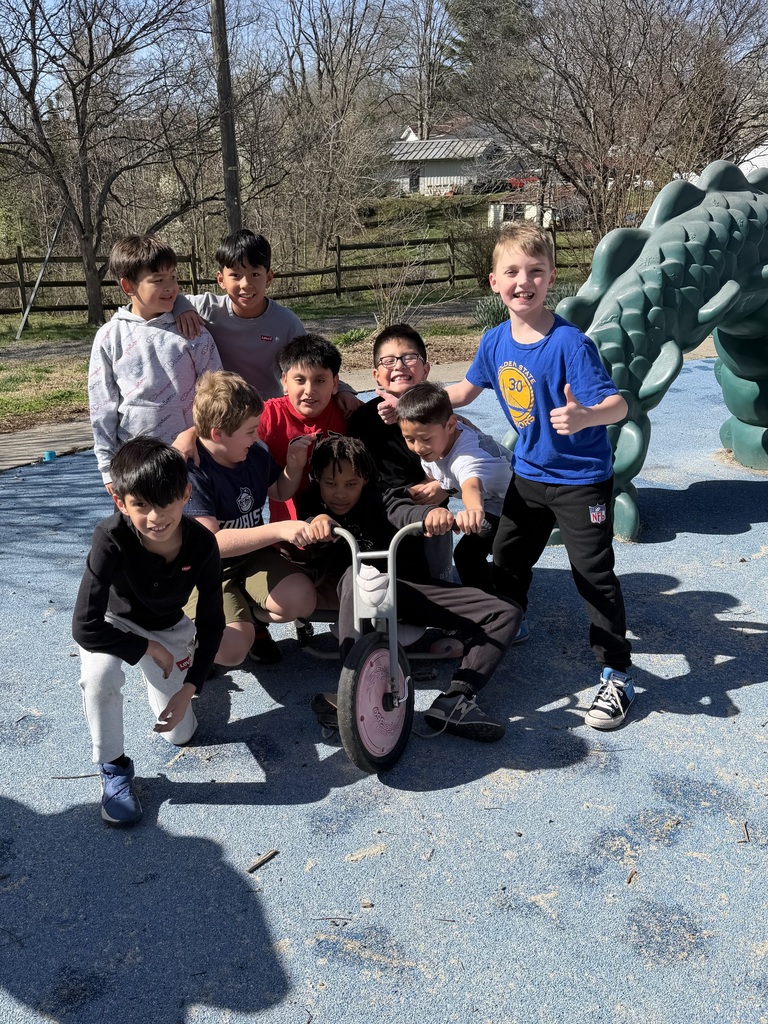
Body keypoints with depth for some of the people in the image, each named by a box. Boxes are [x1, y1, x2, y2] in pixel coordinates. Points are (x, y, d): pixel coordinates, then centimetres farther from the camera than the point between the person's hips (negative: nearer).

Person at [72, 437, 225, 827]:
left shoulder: (202, 543, -28)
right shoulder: (111, 538, -38)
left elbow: (212, 624, -15)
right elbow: (85, 628, -37)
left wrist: (188, 688, -18)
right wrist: (149, 648, -26)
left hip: (169, 628, 3)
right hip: (114, 623, -2)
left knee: (180, 734, 6)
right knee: (100, 672, -38)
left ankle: (187, 671, 38)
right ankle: (114, 768, -12)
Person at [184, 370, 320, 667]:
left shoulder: (255, 454, -2)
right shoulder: (191, 470, -23)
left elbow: (281, 493, 19)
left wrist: (293, 467, -5)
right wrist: (278, 530, -37)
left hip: (252, 557, 6)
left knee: (301, 599, -22)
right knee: (231, 648, -27)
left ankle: (253, 620, 11)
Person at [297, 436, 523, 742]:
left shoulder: (376, 502, 9)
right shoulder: (314, 507, 8)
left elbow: (403, 512, -13)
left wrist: (432, 513, -37)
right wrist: (317, 520, -40)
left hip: (405, 589, 3)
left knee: (506, 613, -9)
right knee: (356, 574, -41)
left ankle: (454, 700, -24)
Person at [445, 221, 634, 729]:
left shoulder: (570, 342, -23)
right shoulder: (495, 341, -4)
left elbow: (617, 403, -28)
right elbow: (466, 389, 13)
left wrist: (585, 416, -51)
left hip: (582, 480, -6)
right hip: (529, 474, 6)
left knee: (595, 574, -2)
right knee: (507, 562, 18)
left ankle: (618, 674, 13)